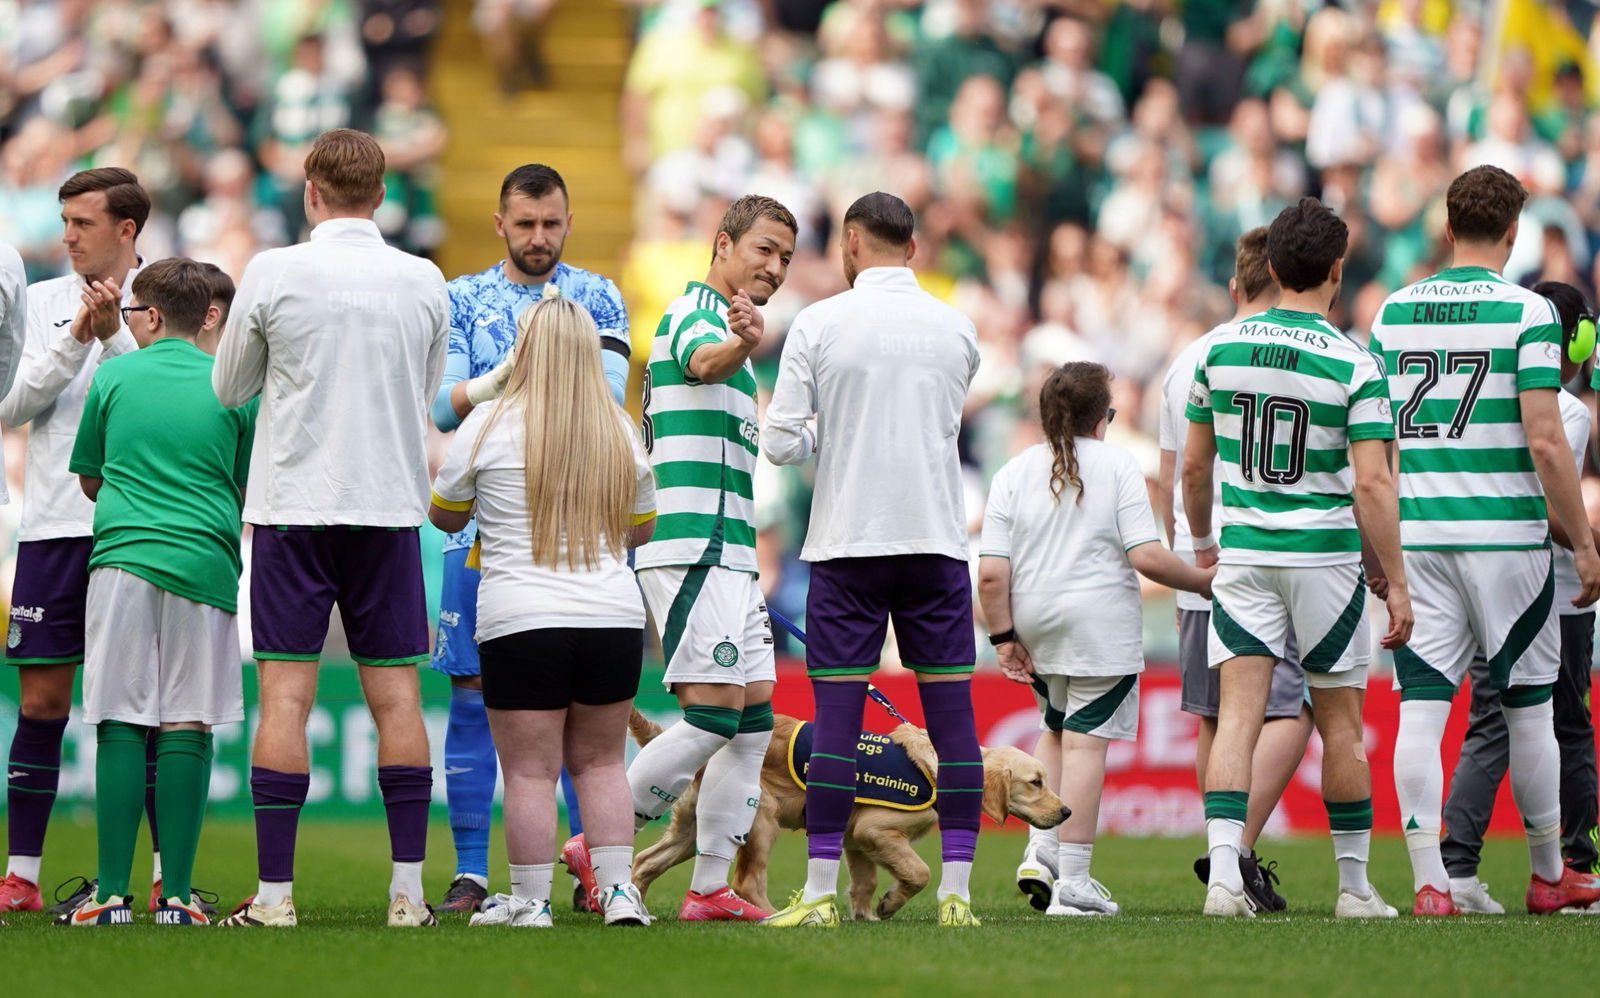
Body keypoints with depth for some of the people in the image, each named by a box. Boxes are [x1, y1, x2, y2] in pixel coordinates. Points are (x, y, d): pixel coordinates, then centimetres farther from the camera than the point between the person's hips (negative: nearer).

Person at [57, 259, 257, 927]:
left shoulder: (112, 377, 6)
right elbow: (249, 493, 12)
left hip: (123, 558, 0)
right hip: (205, 564, 0)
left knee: (121, 726, 0)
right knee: (186, 729, 0)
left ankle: (112, 895, -5)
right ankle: (175, 896, -4)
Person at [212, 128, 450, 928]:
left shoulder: (273, 274, -6)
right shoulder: (424, 282, 1)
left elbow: (228, 388, 6)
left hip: (292, 508, -2)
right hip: (390, 506, 2)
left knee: (286, 693, -2)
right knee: (395, 692, 5)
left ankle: (274, 891, -5)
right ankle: (408, 888, 2)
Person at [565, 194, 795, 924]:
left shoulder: (722, 319, 23)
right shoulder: (698, 309, -7)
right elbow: (701, 360, -32)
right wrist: (741, 345, -55)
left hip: (726, 556, 10)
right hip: (693, 551, -10)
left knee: (754, 719, 6)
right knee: (715, 714, -15)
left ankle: (710, 887, 8)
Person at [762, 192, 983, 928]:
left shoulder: (819, 325, -4)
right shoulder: (957, 329, 4)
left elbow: (780, 444, -4)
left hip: (848, 543, -2)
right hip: (937, 538, 2)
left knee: (836, 718, -1)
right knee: (952, 716, 3)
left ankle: (820, 892, -2)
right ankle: (956, 889, 1)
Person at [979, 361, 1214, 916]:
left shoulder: (1014, 473, 5)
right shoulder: (1117, 465, -2)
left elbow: (991, 573, -3)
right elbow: (1147, 557, -9)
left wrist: (1005, 637, 3)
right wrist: (1206, 582, 4)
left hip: (1034, 623, 4)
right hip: (1101, 622, -4)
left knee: (1059, 729, 22)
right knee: (1086, 741, -5)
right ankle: (1072, 879, -9)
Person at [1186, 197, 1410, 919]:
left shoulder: (1221, 347, 2)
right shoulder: (1355, 365, -9)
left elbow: (1194, 464, 9)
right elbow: (1371, 484, -12)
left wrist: (1202, 543, 25)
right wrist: (1396, 584, -6)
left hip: (1242, 554, 2)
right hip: (1325, 555, -2)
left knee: (1238, 713, -2)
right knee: (1340, 724, 9)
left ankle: (1223, 871, -18)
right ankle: (1354, 886, 16)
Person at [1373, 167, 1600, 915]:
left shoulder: (1393, 312, 7)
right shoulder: (1527, 312, -7)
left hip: (1415, 536, 3)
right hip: (1505, 536, -3)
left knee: (1421, 706, 0)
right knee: (1528, 706, 10)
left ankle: (1428, 880, -8)